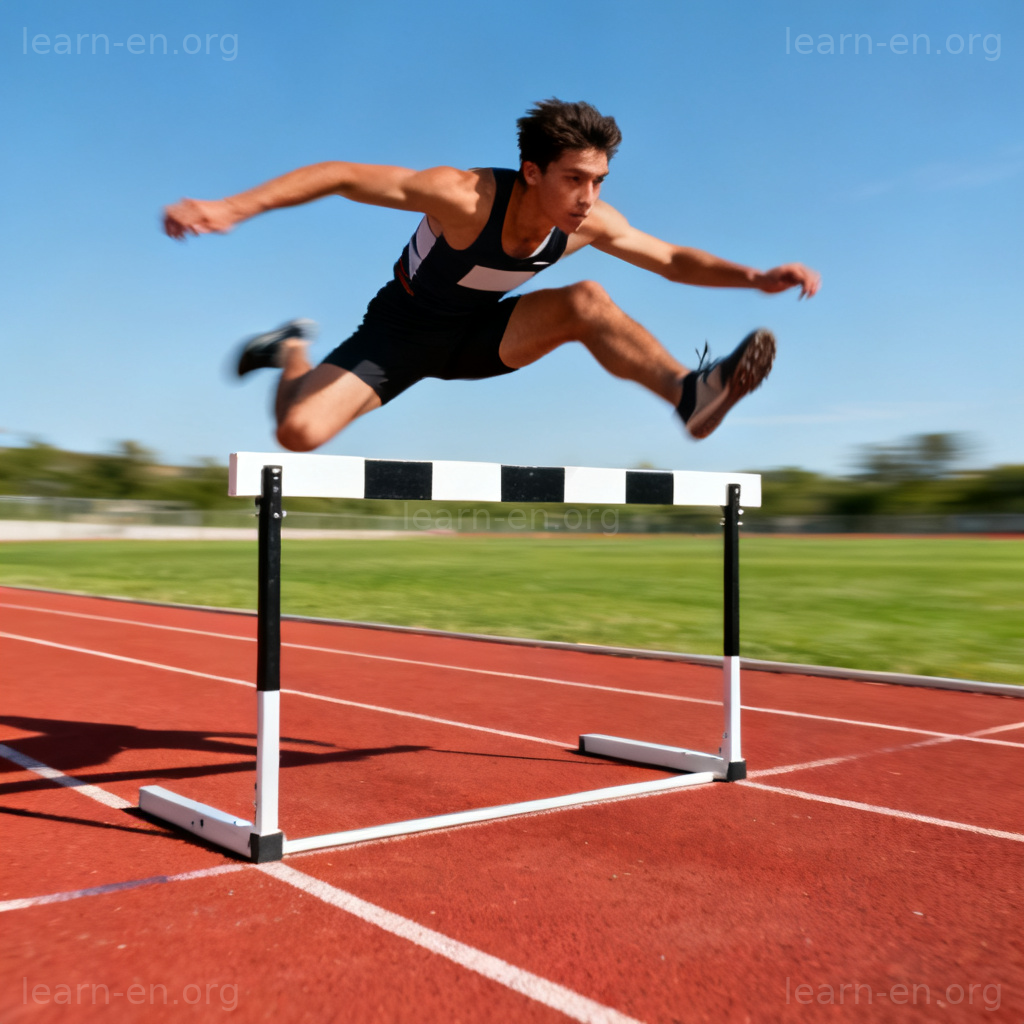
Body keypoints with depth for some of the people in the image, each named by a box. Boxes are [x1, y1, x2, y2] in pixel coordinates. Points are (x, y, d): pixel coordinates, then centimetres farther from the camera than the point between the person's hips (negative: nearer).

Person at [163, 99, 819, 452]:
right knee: (299, 432, -19)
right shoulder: (465, 197, -34)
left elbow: (672, 259, -2)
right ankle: (294, 351, 14)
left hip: (479, 334, 4)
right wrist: (231, 208, -39)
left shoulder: (590, 225, -16)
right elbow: (342, 176, -31)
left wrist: (756, 278, -15)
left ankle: (690, 392, -27)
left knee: (586, 302, -22)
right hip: (402, 327, -3)